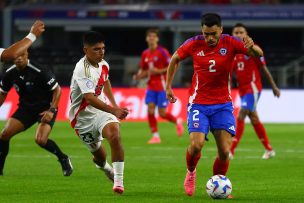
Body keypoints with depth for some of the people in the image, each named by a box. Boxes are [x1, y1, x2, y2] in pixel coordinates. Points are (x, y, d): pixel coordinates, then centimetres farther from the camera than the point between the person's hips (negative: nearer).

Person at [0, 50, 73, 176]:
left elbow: (57, 89, -15)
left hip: (46, 108, -5)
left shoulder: (39, 72, -22)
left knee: (40, 140, -25)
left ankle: (63, 159, 2)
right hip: (26, 108, 5)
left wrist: (52, 110, -22)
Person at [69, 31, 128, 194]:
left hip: (101, 109, 5)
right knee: (100, 156, 8)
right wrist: (113, 110, -46)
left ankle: (118, 180, -19)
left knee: (115, 134, -26)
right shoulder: (82, 70, -25)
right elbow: (90, 98, -37)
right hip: (83, 117, -5)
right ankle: (103, 165, 48)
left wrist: (115, 105, 23)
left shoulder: (103, 65, 1)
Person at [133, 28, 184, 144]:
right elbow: (143, 71, 18)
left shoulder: (162, 52, -10)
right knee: (150, 110, -8)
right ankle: (155, 136, 2)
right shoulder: (145, 54, 8)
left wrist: (159, 71, -19)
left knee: (162, 113, -4)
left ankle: (177, 121, 26)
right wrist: (139, 76, -4)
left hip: (162, 86, -5)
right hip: (151, 86, 5)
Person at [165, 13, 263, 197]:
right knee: (196, 145, -20)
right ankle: (191, 173, 13)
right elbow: (175, 59, 12)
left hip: (223, 104, 1)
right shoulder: (194, 44, -6)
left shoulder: (230, 43, -8)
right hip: (198, 104, -1)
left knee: (224, 151, -9)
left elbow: (259, 55, -15)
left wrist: (252, 47, -38)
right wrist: (168, 86, 12)